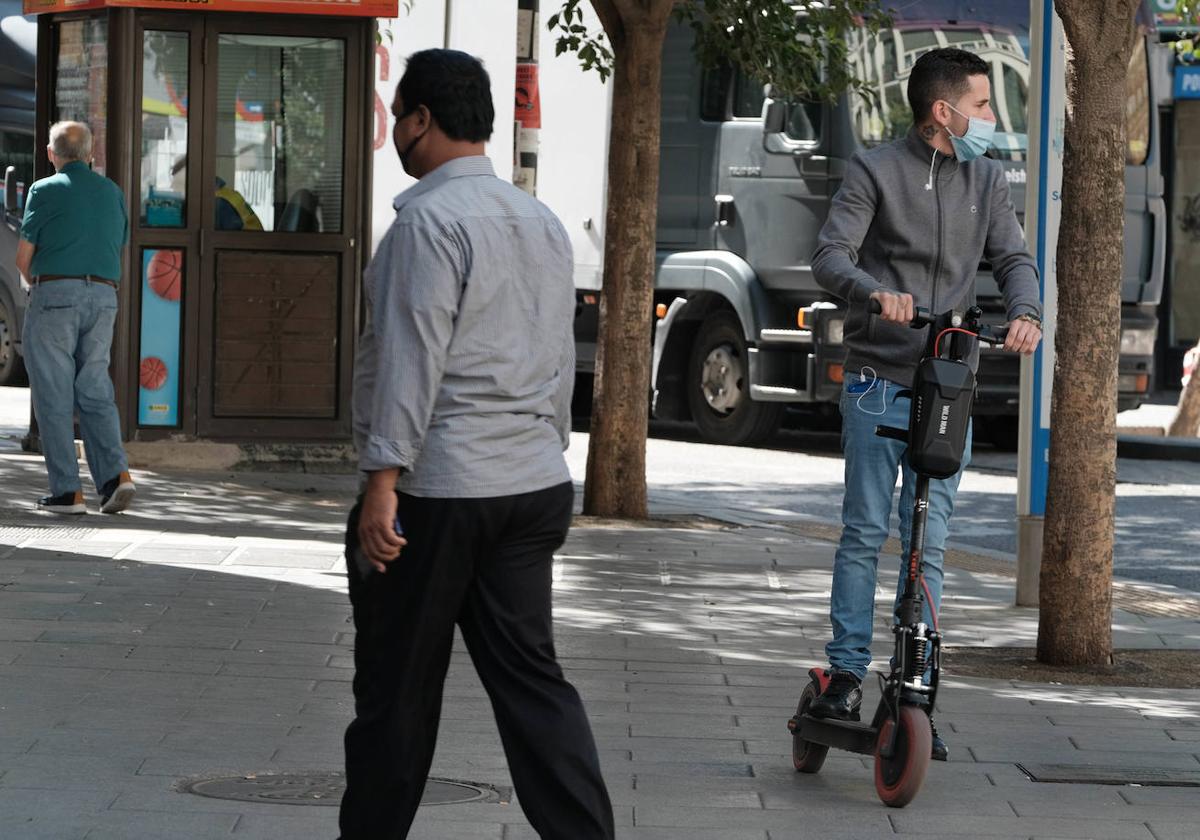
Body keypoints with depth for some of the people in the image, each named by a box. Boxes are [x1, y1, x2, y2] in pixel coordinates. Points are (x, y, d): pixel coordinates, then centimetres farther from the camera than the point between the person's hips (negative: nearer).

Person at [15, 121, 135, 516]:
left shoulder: (46, 191, -2)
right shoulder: (112, 193, 13)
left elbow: (24, 258, -1)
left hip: (55, 294, -5)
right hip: (103, 297, 5)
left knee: (54, 396, -1)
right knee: (94, 391, 9)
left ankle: (67, 490, -4)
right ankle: (115, 472, -10)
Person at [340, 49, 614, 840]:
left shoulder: (431, 218, -12)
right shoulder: (545, 222, 14)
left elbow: (413, 354, -18)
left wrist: (384, 476, -20)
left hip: (436, 490, -8)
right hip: (533, 483, 8)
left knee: (397, 688, 4)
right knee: (530, 677, 6)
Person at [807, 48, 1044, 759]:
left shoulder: (986, 180, 10)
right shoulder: (875, 171, -3)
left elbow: (1013, 258, 4)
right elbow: (831, 256, -12)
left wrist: (1026, 313, -19)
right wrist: (877, 292, -33)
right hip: (877, 384, -3)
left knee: (930, 544, 2)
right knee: (866, 532, -2)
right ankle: (847, 674, 7)